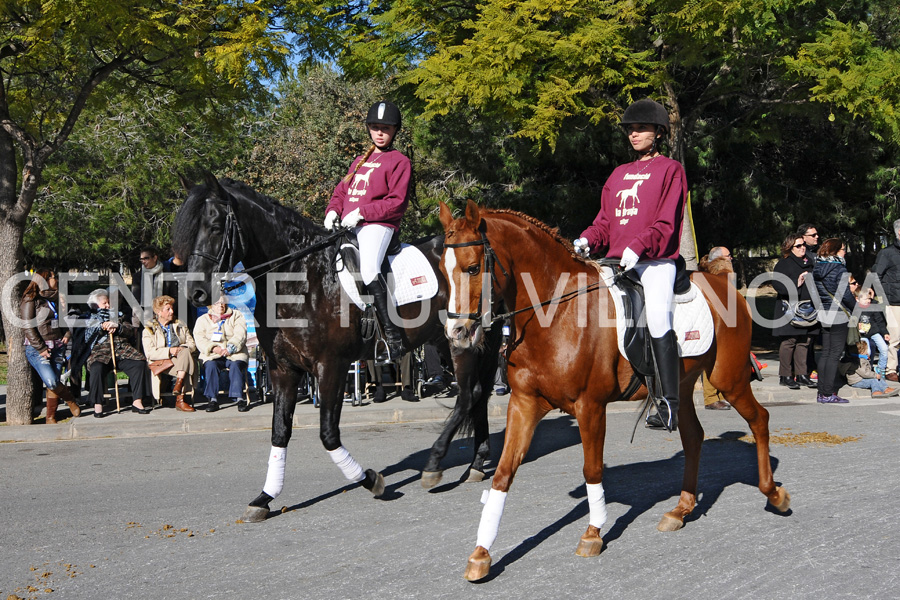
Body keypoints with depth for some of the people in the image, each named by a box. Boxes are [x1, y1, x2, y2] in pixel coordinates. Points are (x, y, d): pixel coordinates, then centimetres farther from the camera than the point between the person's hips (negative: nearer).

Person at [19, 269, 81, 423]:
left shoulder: (55, 299, 16)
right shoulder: (30, 300, -5)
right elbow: (28, 327, -10)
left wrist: (66, 334, 8)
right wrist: (41, 349, -14)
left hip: (58, 346, 6)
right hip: (37, 348, -6)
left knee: (54, 383, 0)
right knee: (51, 381, -19)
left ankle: (50, 417, 10)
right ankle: (70, 399, 7)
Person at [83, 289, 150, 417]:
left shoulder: (116, 316, 29)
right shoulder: (90, 318, 23)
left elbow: (131, 331, 14)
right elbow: (86, 336, 7)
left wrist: (118, 327, -5)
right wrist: (101, 327, -3)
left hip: (122, 350, 2)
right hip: (100, 351, -2)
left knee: (140, 363, -25)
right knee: (97, 368, -36)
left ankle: (137, 402, -23)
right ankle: (97, 405, -26)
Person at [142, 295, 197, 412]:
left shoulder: (181, 326, 23)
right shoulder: (149, 330, 9)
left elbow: (192, 344, 14)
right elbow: (150, 353, -6)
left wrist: (183, 349, -9)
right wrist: (169, 351, -19)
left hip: (182, 360, 3)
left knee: (185, 352, -35)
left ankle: (178, 385, -39)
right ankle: (180, 399, -36)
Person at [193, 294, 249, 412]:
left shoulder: (236, 316, 15)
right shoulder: (203, 320, 17)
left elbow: (240, 335, 0)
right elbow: (199, 339, 2)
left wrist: (230, 348, -18)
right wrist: (213, 348, -17)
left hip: (234, 354, 0)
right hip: (212, 355, 1)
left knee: (236, 365, -33)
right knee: (211, 365, -32)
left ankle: (239, 398, -35)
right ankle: (213, 399, -32)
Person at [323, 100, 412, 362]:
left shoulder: (399, 162, 3)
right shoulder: (360, 161, 26)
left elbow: (397, 202, -8)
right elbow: (342, 190, 27)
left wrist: (361, 213, -16)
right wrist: (333, 211, 5)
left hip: (378, 225, -8)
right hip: (346, 227, 9)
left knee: (368, 268, -29)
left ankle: (393, 337, -28)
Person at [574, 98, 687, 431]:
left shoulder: (670, 169, 6)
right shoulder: (619, 174, 23)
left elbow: (667, 222, -5)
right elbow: (606, 220, 21)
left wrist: (638, 246, -20)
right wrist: (587, 240, 0)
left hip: (656, 260, -7)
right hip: (618, 261, 7)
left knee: (657, 316, -24)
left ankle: (670, 401, -21)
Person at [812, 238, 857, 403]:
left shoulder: (816, 268, 7)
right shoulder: (840, 269, -14)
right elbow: (845, 295, -14)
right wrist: (856, 308, 1)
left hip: (823, 314, 7)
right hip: (838, 315, -7)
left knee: (825, 352, 12)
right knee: (835, 354, -3)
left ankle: (822, 392, 13)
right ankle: (828, 394, -4)